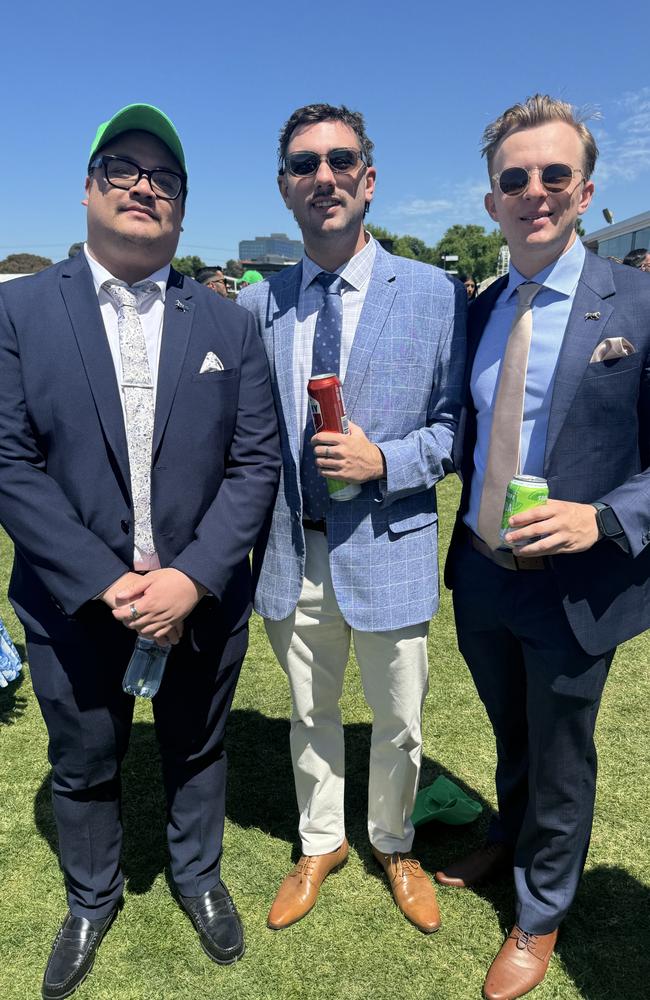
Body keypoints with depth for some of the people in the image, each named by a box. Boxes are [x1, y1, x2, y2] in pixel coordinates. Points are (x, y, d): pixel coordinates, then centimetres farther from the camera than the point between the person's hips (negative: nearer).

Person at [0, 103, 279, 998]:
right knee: (84, 767, 20)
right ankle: (92, 900, 50)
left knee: (197, 753, 22)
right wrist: (106, 584, -18)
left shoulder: (228, 324, -1)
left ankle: (199, 875, 51)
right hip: (75, 605, 0)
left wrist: (193, 578, -17)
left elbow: (255, 463, -5)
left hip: (202, 602, 1)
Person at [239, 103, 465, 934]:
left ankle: (393, 845, 47)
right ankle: (319, 845, 47)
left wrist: (385, 460, -19)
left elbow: (456, 424, -2)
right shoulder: (257, 305, 1)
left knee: (398, 725, 17)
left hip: (387, 553, -1)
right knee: (310, 718, 21)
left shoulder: (437, 295, -6)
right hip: (291, 555, 2)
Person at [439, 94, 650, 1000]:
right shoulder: (479, 311, 3)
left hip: (575, 585, -4)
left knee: (560, 759, 17)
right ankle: (509, 839, 57)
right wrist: (470, 535, 0)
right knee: (510, 737, 27)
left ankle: (540, 918, 43)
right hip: (480, 575, 4)